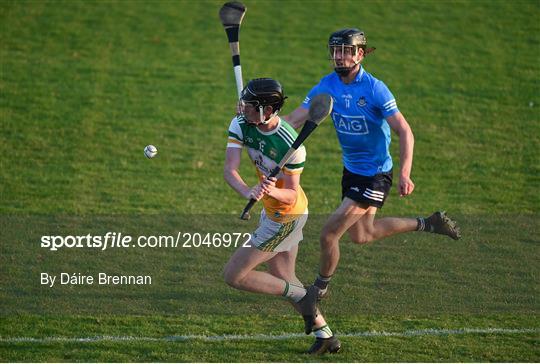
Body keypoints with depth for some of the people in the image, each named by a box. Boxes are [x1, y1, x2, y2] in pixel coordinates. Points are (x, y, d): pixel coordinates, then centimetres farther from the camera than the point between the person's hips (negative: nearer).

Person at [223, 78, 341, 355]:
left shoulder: (291, 145, -30)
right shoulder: (240, 125, -12)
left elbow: (292, 195, -20)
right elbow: (229, 169, -23)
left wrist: (273, 191, -41)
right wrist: (248, 192, -42)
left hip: (286, 216, -8)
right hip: (272, 210, 8)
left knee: (233, 275, -7)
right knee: (282, 280, 20)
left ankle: (303, 297, 5)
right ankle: (325, 336, 33)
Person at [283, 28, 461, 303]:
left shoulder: (374, 89, -21)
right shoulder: (327, 85, -4)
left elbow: (404, 131, -20)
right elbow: (294, 120, -7)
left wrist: (404, 174, -30)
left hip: (375, 175, -8)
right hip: (351, 169, 8)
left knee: (329, 234, -11)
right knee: (360, 236, 21)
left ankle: (320, 288, 14)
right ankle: (427, 224, 34)